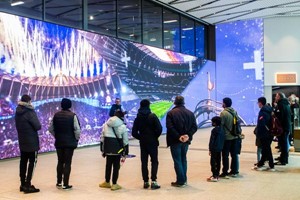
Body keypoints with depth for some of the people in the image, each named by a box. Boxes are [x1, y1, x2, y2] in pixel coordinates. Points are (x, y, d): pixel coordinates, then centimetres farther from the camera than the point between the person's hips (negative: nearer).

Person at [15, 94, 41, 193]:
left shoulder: (17, 113, 7)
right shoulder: (29, 112, -17)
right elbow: (38, 126, -15)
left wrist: (24, 130, 7)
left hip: (22, 142, 8)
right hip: (31, 142, -8)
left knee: (23, 162, 12)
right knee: (32, 162, -2)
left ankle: (23, 184, 19)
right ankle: (27, 185, -5)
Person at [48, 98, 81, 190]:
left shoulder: (56, 115, 2)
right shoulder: (72, 115, -12)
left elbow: (50, 128, 5)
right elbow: (77, 130, -16)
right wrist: (76, 138, 0)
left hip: (59, 142, 4)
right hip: (70, 142, -4)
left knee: (60, 162, 16)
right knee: (67, 163, 2)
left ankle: (59, 182, 22)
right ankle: (65, 184, 4)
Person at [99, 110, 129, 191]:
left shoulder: (106, 125, 6)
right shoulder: (123, 126, -3)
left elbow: (102, 137, 8)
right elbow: (125, 141, -1)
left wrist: (102, 149, 16)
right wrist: (125, 152, 7)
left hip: (108, 148, 3)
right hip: (118, 149, -3)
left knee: (108, 165, 16)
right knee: (116, 166, 5)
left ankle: (107, 182, 29)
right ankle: (114, 184, 9)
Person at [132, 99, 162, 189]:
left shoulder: (138, 118, 4)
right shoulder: (152, 116, -8)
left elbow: (134, 133, 2)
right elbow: (159, 128, -16)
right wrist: (156, 136, 0)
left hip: (143, 143, 3)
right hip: (152, 142, -3)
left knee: (144, 162, 9)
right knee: (154, 161, 4)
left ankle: (146, 182, 10)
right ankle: (153, 181, -6)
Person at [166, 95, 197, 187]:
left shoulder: (171, 113, -8)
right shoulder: (190, 113, 6)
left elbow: (170, 127, -19)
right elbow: (194, 127, -3)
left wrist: (178, 136, -18)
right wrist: (188, 135, -12)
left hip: (175, 141, -5)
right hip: (186, 141, 5)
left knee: (177, 160, 2)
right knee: (183, 159, 17)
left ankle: (180, 181, 3)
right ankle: (184, 180, 22)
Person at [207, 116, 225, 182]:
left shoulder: (214, 130, -16)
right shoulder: (222, 130, 7)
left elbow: (211, 140, -15)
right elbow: (223, 139, 12)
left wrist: (210, 149, -10)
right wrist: (221, 146, 19)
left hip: (214, 149, -8)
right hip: (220, 148, 8)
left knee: (213, 162, -5)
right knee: (218, 162, 14)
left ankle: (214, 176, -7)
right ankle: (217, 175, 21)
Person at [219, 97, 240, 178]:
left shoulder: (223, 113, -16)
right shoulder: (234, 112, 4)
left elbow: (221, 125, -15)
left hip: (227, 137, -6)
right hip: (235, 137, 6)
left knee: (225, 156, 2)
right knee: (234, 154, 13)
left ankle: (225, 173, 6)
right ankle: (234, 171, 21)